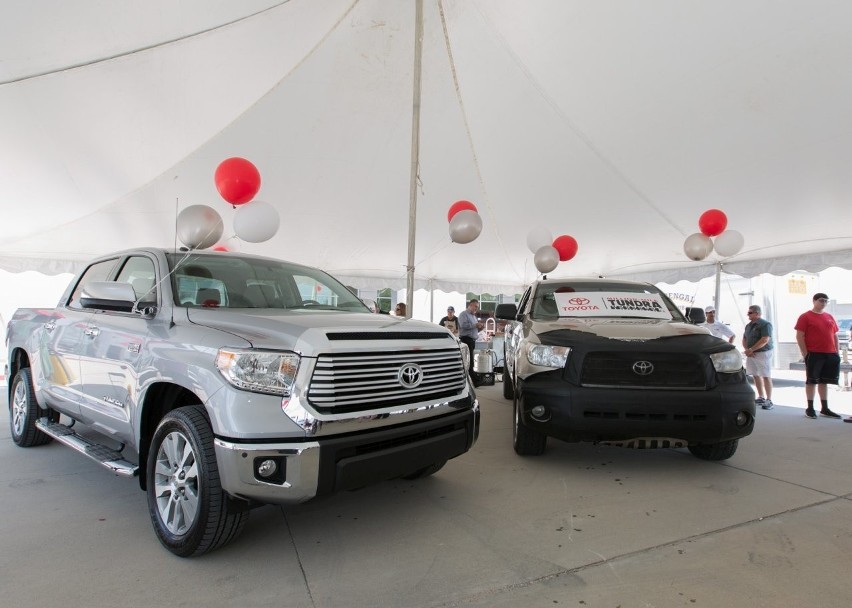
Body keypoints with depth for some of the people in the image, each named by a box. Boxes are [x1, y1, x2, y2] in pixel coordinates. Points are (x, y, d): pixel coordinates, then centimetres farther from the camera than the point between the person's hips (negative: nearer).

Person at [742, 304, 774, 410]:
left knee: (766, 377, -5)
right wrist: (747, 350, -2)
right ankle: (761, 398, 20)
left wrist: (751, 349, -18)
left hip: (763, 353, -8)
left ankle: (769, 400, -1)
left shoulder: (765, 324, -11)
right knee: (756, 376, 11)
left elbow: (765, 340, -20)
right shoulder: (749, 325, 14)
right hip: (751, 354, 8)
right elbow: (744, 339, 16)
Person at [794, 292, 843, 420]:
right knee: (811, 381, 1)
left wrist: (837, 352, 9)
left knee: (824, 381, 11)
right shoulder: (805, 317, -4)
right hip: (814, 354, -5)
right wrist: (805, 354, -12)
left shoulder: (830, 317, 13)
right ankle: (810, 408, 7)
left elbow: (835, 335, 17)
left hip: (830, 354, 5)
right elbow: (799, 336, -7)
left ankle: (824, 409, 17)